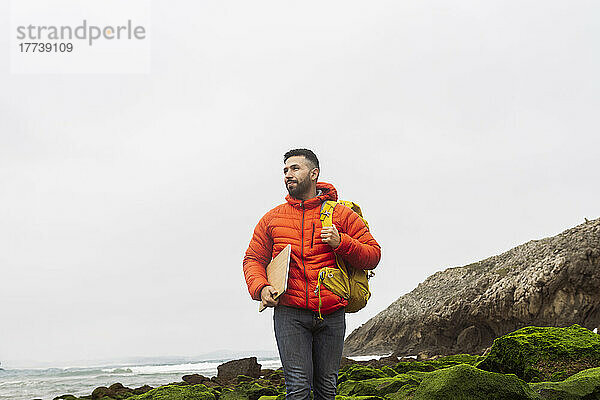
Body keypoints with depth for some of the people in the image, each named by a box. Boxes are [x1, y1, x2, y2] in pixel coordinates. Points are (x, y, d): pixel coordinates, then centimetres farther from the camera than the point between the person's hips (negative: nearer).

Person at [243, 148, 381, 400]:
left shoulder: (341, 214, 9)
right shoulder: (272, 218, 13)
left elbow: (373, 255, 7)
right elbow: (254, 258, 16)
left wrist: (341, 243, -11)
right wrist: (260, 287, -4)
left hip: (331, 316, 0)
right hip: (289, 313, 0)